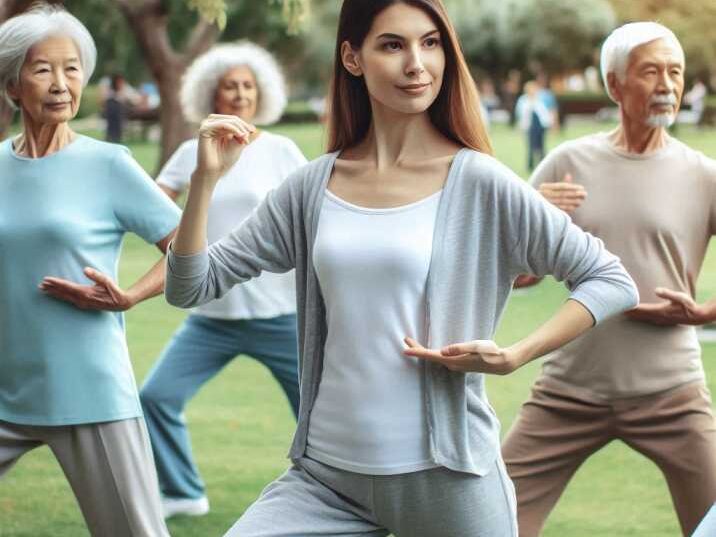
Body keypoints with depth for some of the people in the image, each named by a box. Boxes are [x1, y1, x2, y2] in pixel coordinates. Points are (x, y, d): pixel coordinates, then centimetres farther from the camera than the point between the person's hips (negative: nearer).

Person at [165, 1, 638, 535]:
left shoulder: (479, 183, -6)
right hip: (325, 473, 3)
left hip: (444, 473, -3)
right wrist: (205, 178, -6)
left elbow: (612, 281, -3)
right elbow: (191, 287, 8)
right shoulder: (313, 187, 5)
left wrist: (512, 357, -14)